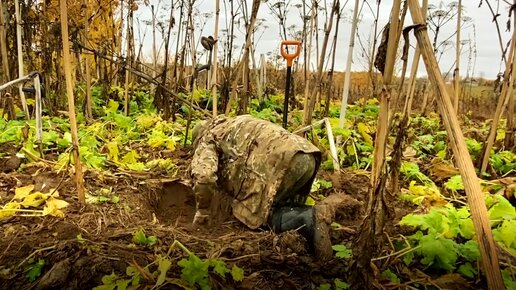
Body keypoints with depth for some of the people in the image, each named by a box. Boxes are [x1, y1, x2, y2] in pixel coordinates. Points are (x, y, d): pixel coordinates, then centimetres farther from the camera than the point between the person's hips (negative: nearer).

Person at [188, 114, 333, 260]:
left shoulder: (207, 140, 17)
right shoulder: (236, 125, 41)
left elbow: (203, 175, -5)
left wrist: (202, 210, 12)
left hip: (282, 160, -8)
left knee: (256, 214, 3)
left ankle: (308, 217, -15)